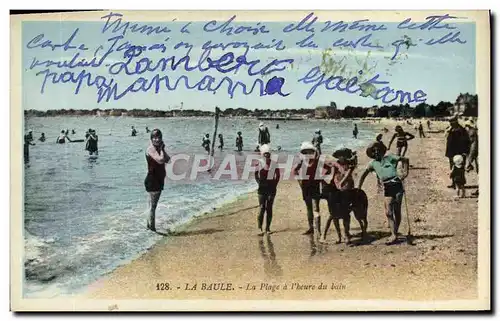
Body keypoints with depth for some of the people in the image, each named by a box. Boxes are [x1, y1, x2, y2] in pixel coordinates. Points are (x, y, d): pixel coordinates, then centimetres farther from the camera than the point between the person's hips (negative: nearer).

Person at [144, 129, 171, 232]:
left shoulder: (158, 148, 13)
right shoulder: (151, 149, -15)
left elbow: (167, 159, 7)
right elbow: (160, 160, -29)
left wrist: (162, 149, -2)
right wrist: (161, 150, -14)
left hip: (159, 179, 9)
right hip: (152, 179, -9)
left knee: (153, 204, 17)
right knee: (152, 205, -7)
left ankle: (149, 224, 26)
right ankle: (152, 226, -4)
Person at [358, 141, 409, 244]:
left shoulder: (389, 158, 8)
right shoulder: (373, 163, 14)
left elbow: (405, 159, 12)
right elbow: (364, 175, 16)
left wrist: (406, 172, 1)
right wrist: (359, 188, 11)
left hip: (397, 184, -2)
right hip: (387, 188, 2)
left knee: (397, 211, -1)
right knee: (388, 212, -9)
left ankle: (395, 233, 8)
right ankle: (394, 235, -10)